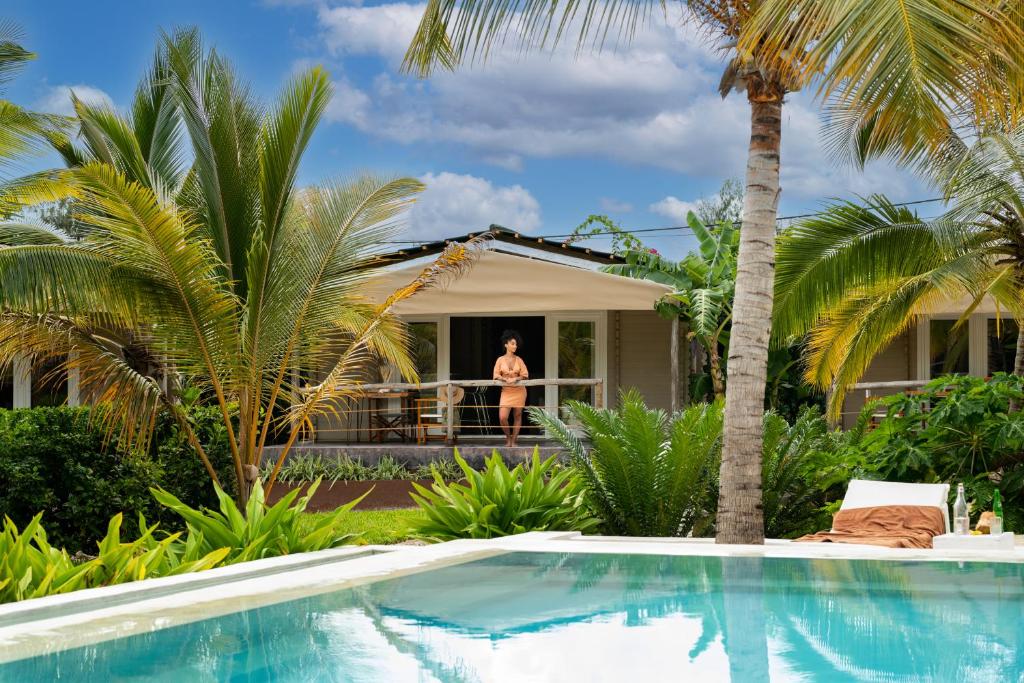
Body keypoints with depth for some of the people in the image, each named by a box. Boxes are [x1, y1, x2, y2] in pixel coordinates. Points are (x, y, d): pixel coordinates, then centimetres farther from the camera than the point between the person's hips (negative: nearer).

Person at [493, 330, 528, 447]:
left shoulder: (519, 360, 5)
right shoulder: (500, 360, 2)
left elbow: (525, 375, 2)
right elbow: (496, 376, -2)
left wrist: (516, 378, -17)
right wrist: (506, 379, -19)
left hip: (519, 390, 1)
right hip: (506, 391, -1)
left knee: (517, 416, 2)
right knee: (502, 417, -12)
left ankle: (513, 440, 10)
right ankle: (508, 437, 13)